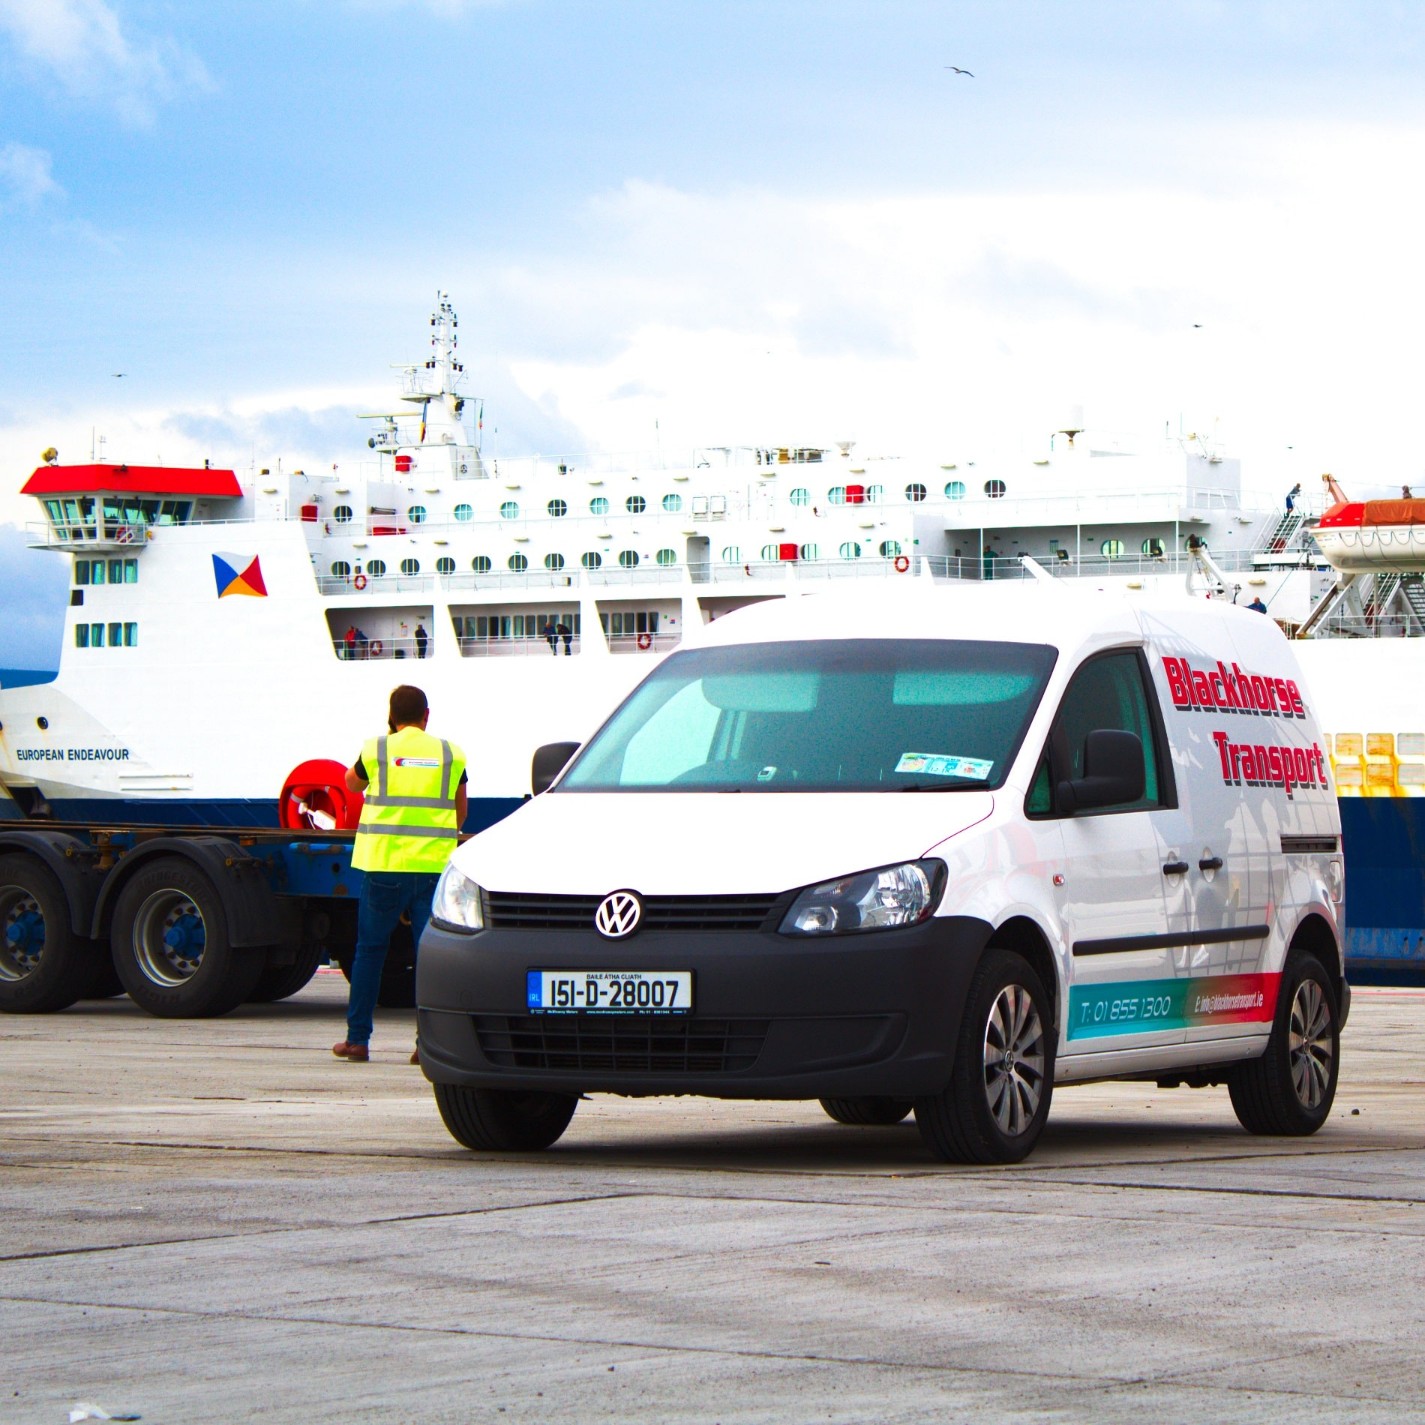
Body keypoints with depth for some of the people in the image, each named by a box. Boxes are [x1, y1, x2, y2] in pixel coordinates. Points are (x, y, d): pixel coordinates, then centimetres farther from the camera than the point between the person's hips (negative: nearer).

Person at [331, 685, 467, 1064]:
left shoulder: (376, 749, 2)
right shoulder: (451, 754, 8)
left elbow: (352, 783, 23)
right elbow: (460, 813, 18)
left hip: (385, 863, -1)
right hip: (435, 863, 1)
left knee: (369, 950, 10)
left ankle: (357, 1039, 12)